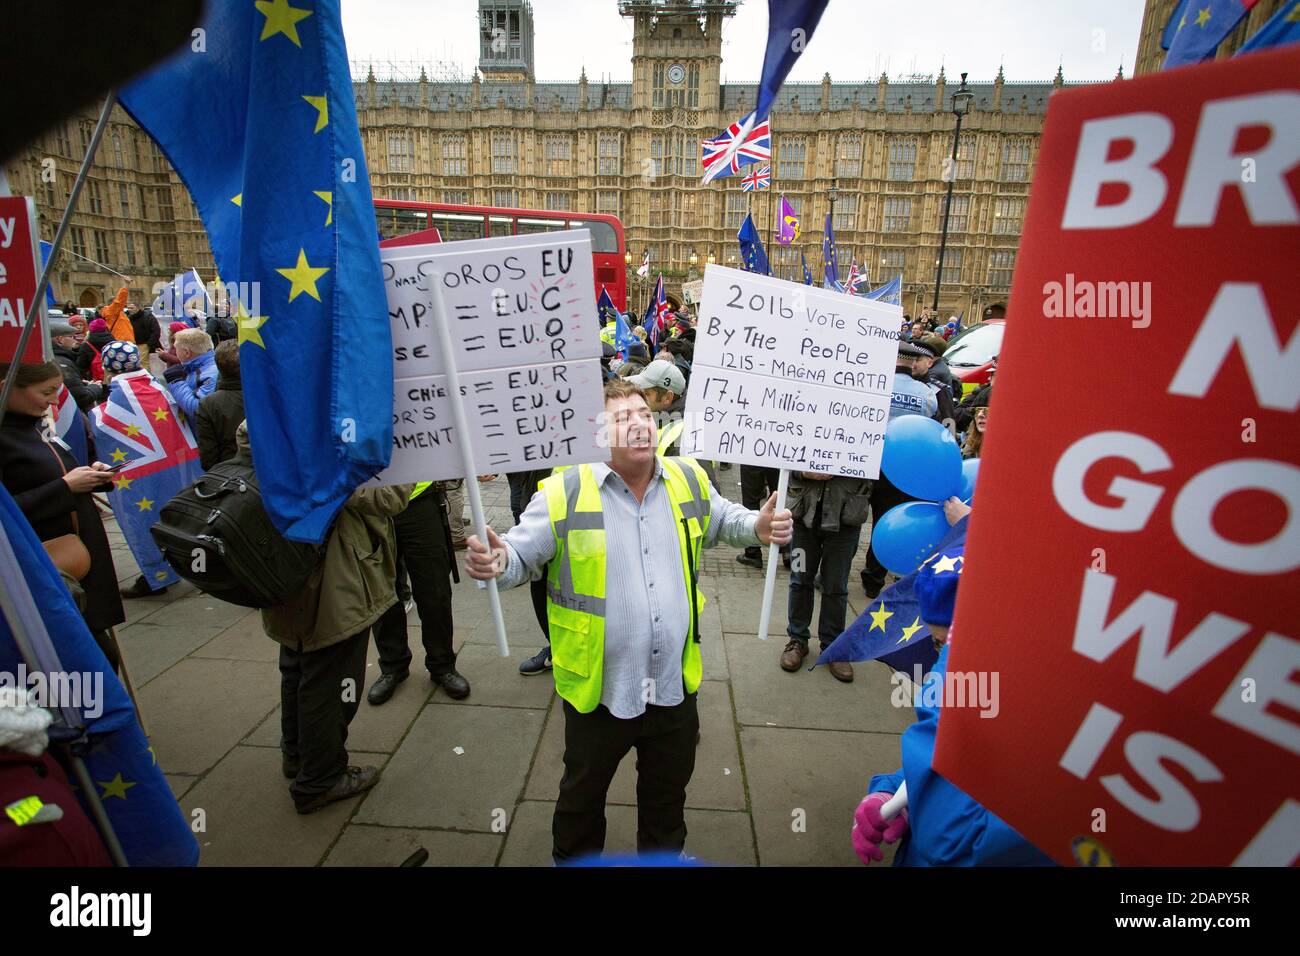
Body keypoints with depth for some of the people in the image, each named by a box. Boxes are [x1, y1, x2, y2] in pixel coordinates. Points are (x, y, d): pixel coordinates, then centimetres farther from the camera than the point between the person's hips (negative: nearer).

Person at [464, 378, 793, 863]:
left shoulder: (689, 481, -2)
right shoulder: (565, 493, -15)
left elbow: (722, 520, 15)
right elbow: (522, 554, -9)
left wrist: (758, 526, -6)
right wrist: (495, 560, -32)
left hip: (675, 685, 3)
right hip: (599, 689, -3)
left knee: (667, 796, 28)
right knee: (582, 796, 24)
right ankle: (573, 858, 54)